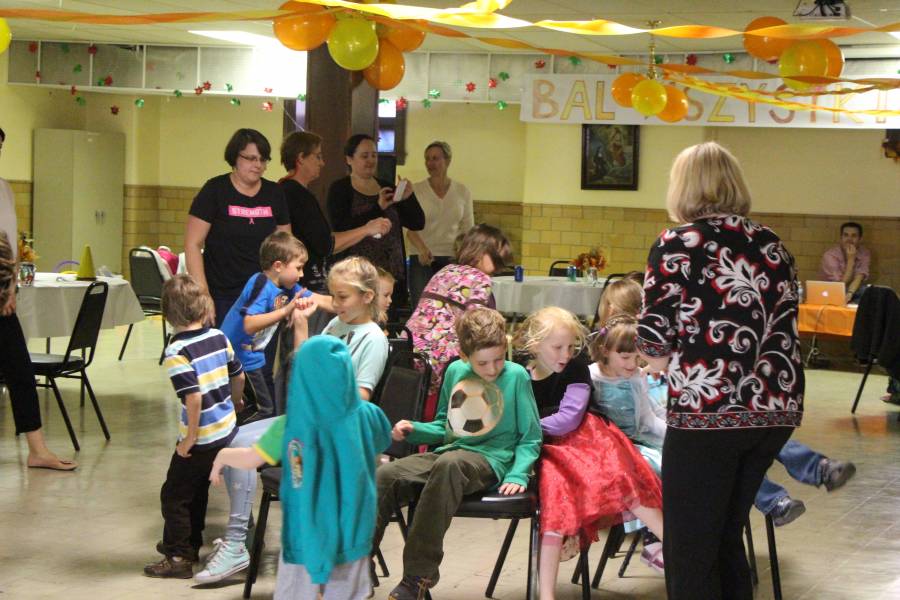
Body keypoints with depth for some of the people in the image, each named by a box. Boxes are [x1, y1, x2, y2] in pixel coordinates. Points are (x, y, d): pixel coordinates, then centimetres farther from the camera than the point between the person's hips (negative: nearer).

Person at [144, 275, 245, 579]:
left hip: (200, 439, -7)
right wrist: (232, 402, 32)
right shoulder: (219, 337, 0)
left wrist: (189, 440, -16)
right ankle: (189, 543, 37)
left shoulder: (177, 351, -20)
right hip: (227, 430, 7)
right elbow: (238, 377, 11)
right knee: (198, 491, 24)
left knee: (174, 496, 7)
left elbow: (194, 397, -27)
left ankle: (179, 557, 12)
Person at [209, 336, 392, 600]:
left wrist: (221, 456, 12)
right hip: (352, 529, 2)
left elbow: (249, 460, -8)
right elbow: (382, 443, 14)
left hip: (306, 531, -2)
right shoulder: (366, 416, -7)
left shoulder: (292, 425, -15)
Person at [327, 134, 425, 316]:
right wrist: (377, 208, -18)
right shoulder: (339, 189, 1)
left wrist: (408, 198, -7)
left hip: (393, 276, 5)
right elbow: (341, 229, -14)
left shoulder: (387, 187, 15)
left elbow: (417, 224, 11)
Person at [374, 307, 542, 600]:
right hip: (447, 452, 5)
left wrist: (517, 474, -13)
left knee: (449, 464, -40)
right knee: (384, 476, -20)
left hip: (490, 460, -5)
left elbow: (530, 438, 3)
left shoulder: (516, 376, 0)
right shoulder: (455, 372, 13)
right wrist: (414, 430, 7)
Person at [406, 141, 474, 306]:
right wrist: (422, 249, -24)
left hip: (452, 259, 2)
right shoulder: (416, 190, 0)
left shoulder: (463, 192, 7)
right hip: (422, 259, -2)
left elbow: (468, 229, 12)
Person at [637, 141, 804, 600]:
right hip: (777, 407, 6)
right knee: (727, 540, 19)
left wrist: (666, 363, 14)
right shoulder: (772, 245, 11)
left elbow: (653, 341, -6)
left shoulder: (678, 244, -4)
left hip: (707, 411, -6)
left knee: (690, 554, 4)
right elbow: (784, 327, 14)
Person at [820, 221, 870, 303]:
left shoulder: (865, 254, -9)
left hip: (854, 291, 3)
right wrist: (851, 260, -27)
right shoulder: (830, 255, -19)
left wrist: (849, 294, -42)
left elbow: (858, 279, -22)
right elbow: (841, 284, -21)